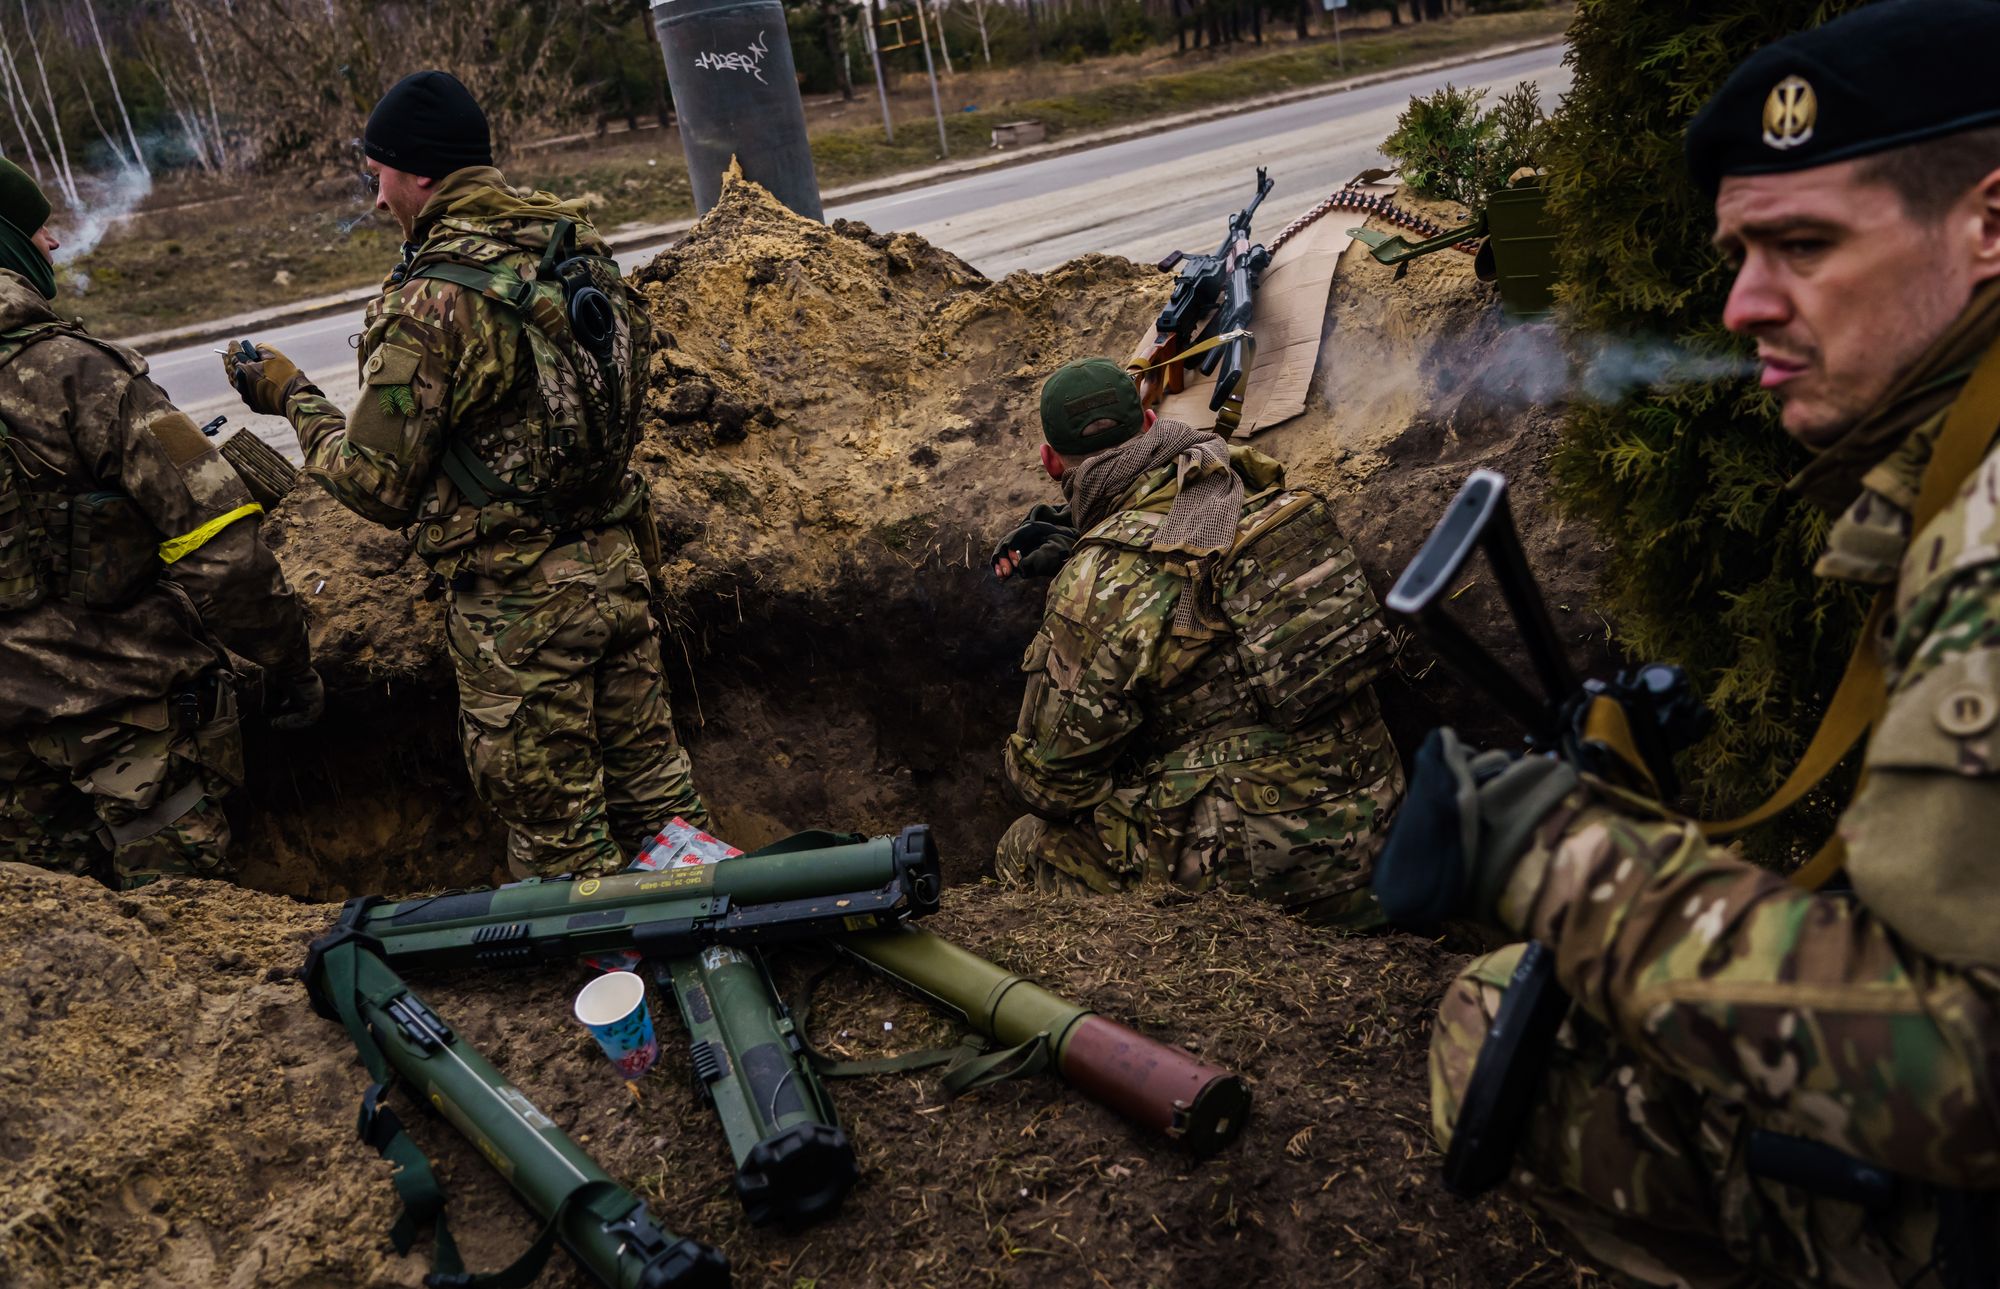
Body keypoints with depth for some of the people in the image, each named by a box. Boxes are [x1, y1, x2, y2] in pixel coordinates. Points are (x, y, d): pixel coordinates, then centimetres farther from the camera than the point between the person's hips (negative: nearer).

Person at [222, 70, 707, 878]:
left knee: (559, 839, 7)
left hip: (520, 605, -7)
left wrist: (292, 400, 4)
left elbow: (376, 485, -11)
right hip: (619, 567, 7)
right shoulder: (577, 245, 4)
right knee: (654, 792, 18)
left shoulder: (431, 304, -17)